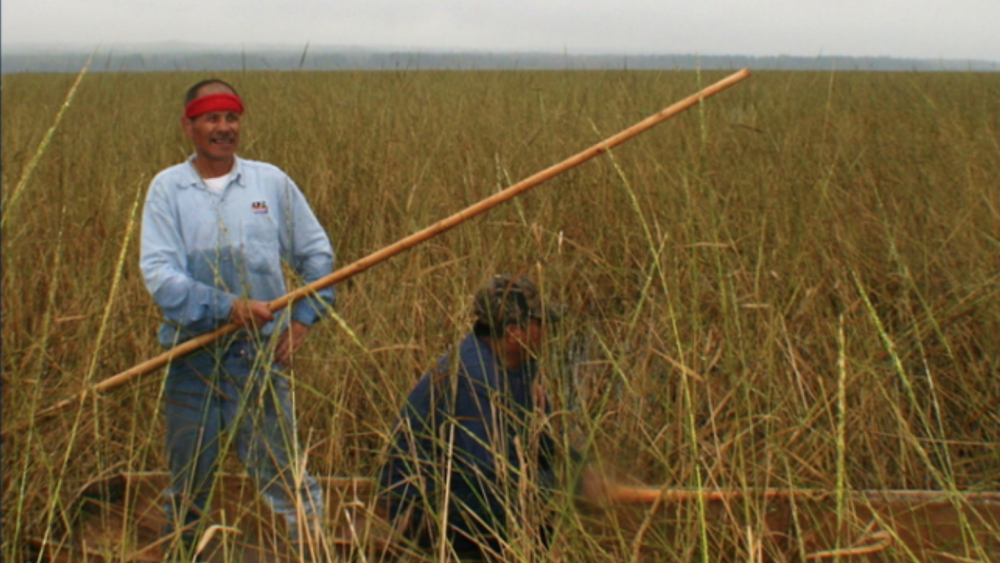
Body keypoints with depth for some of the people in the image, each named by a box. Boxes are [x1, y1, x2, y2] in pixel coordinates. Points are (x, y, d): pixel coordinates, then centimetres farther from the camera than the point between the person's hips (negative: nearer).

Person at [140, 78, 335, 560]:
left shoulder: (272, 182, 5)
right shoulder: (167, 188, 1)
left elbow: (317, 254, 12)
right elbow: (158, 272, -11)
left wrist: (302, 321, 0)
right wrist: (225, 307, -23)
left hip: (262, 355, 0)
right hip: (191, 357, 0)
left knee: (283, 475, 0)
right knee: (187, 486, 12)